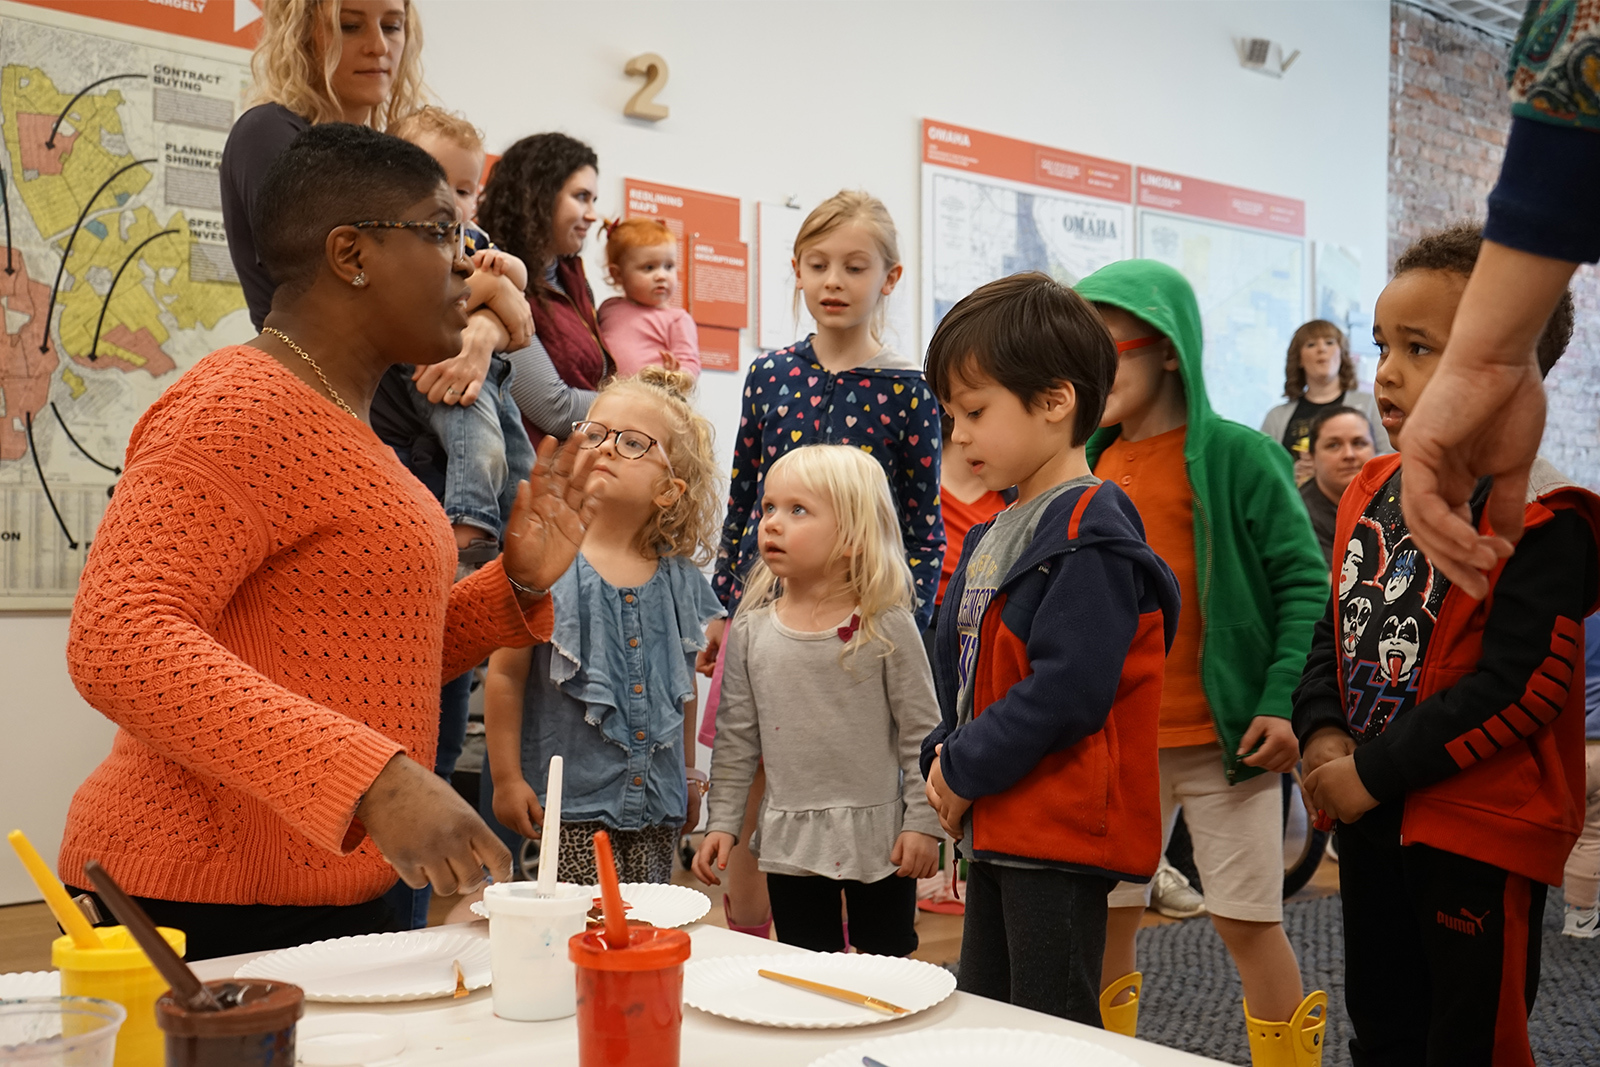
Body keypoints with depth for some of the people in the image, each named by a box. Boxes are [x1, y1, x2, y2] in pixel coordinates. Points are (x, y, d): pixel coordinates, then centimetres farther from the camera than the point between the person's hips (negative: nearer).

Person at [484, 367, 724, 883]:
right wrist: (507, 779, -7)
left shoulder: (680, 579, 3)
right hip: (569, 803, -4)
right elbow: (505, 675, -6)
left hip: (657, 805, 4)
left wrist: (688, 775, 20)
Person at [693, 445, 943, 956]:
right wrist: (723, 822, 5)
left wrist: (923, 823, -8)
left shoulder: (887, 626, -9)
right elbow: (736, 738, 7)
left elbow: (921, 732, -6)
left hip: (878, 836, -3)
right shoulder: (750, 630, 0)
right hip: (789, 841, 3)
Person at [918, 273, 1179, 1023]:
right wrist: (943, 758, 1)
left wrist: (965, 771, -15)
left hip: (1062, 838, -10)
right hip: (995, 830, 10)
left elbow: (1067, 693, -25)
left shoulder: (1091, 537, -17)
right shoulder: (993, 536, 13)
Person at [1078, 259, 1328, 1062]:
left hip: (1221, 735, -5)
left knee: (1247, 921, 3)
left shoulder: (1236, 456, -8)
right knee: (1104, 916, 12)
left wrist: (1283, 701, -17)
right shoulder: (1092, 463, 8)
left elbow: (1303, 583, -9)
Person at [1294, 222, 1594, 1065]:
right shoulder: (1370, 490, 6)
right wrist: (1322, 733, -6)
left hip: (1480, 834, -7)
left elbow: (1519, 685, -22)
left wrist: (1376, 770, -20)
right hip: (1370, 818, 7)